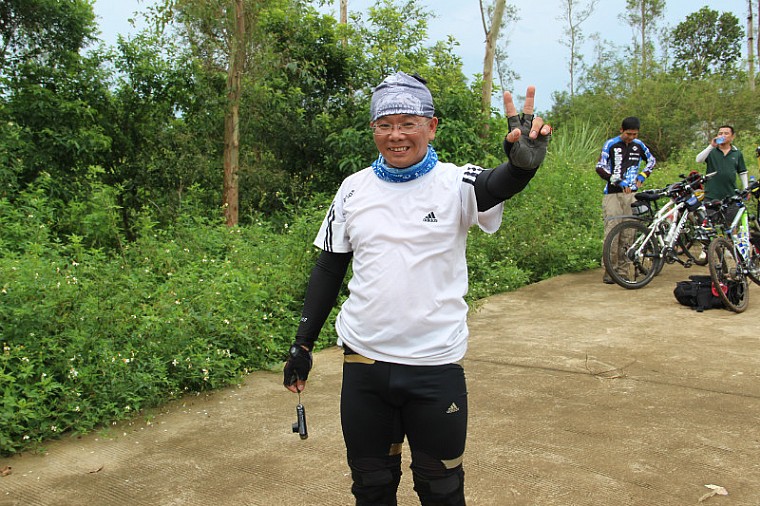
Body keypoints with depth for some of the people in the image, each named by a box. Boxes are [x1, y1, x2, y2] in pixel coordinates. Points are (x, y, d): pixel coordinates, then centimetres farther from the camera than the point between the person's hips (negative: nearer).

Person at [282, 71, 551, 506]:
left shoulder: (455, 184, -7)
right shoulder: (354, 188, 3)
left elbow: (498, 185, -30)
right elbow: (329, 269, 9)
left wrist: (524, 161, -53)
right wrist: (303, 345, 8)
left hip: (437, 365, -2)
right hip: (364, 362, 3)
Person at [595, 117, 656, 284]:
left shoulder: (639, 145, 10)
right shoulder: (611, 144, -2)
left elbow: (652, 161, 26)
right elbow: (600, 168, -7)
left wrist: (642, 176, 10)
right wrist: (618, 181, -15)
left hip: (632, 193, 4)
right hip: (613, 193, -4)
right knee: (612, 230, -10)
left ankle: (622, 267, 9)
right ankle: (609, 269, -7)